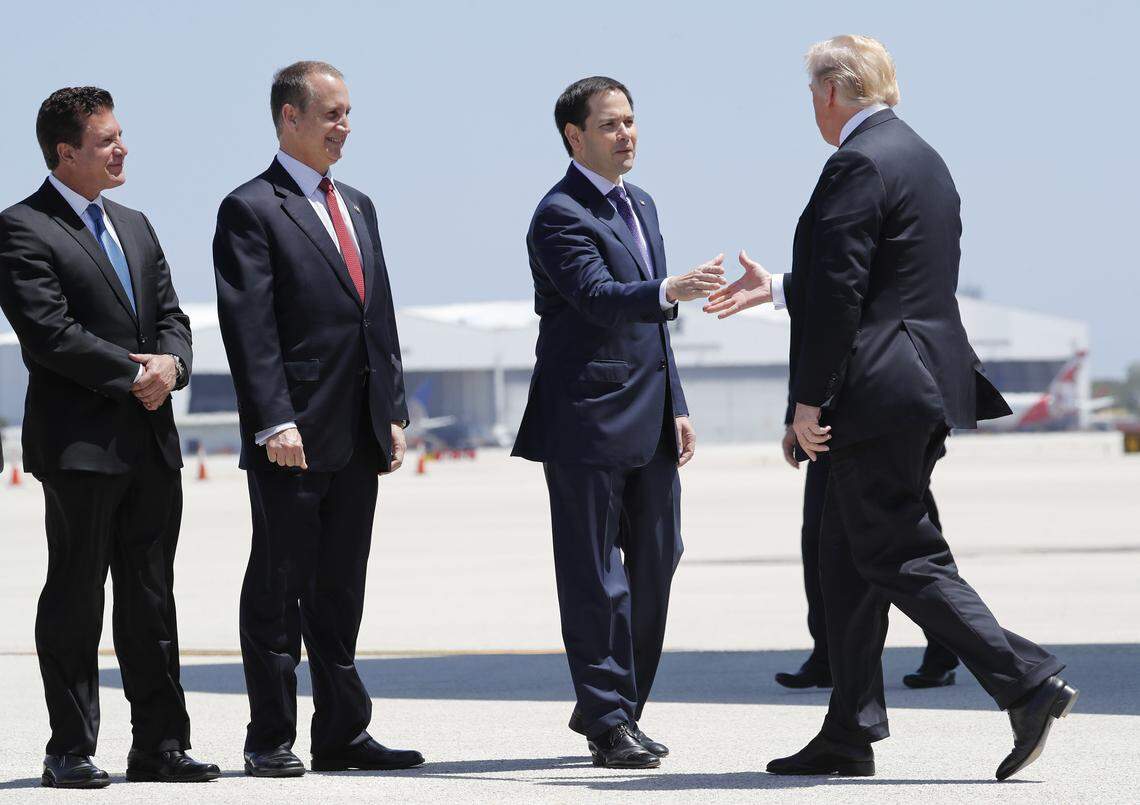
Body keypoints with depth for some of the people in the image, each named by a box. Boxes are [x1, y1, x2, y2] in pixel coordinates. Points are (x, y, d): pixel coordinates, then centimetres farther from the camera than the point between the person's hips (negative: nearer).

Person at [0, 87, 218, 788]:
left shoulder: (135, 227, 19)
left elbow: (171, 315, 16)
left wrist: (170, 362, -7)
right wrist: (133, 374, -14)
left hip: (152, 442, 7)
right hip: (80, 442, -7)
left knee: (152, 599, 8)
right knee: (76, 598, -2)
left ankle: (160, 744, 12)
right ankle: (71, 751, 2)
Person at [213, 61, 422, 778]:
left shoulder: (357, 207, 18)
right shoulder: (252, 210, -6)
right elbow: (249, 328, -13)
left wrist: (394, 413, 11)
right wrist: (273, 423, -21)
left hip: (359, 439, 7)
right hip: (293, 437, -7)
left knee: (340, 592, 11)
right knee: (278, 589, 0)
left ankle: (343, 734, 15)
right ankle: (271, 741, 5)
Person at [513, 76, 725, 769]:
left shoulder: (641, 205, 18)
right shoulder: (561, 214, -10)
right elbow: (598, 297, -25)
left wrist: (677, 406, 17)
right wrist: (670, 290, -40)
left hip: (649, 424, 8)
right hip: (589, 422, -8)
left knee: (656, 563, 10)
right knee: (595, 576, -2)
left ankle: (614, 706, 22)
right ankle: (609, 723, 2)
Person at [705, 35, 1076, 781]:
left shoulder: (858, 164, -14)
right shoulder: (922, 158, 17)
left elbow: (840, 292, -19)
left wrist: (810, 401, -14)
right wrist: (778, 288, 30)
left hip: (880, 393, -10)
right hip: (924, 383, 10)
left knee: (904, 559, -7)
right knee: (849, 563, 13)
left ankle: (1028, 681, -13)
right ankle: (849, 735, 15)